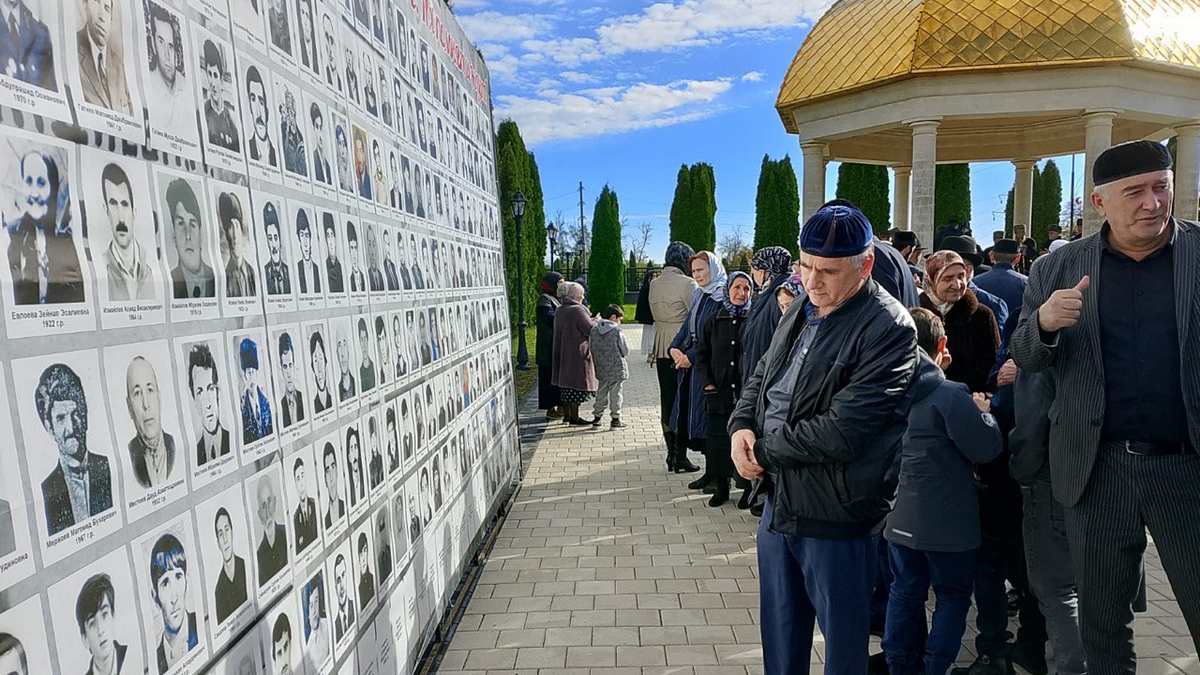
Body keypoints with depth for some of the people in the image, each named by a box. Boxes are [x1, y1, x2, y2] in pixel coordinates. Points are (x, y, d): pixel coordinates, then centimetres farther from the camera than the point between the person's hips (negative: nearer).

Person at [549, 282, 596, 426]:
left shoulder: (559, 311, 8)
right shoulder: (577, 310, -17)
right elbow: (590, 330, -15)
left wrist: (589, 320, 22)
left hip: (563, 353, 8)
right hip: (577, 353, -8)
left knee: (565, 384, 14)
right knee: (577, 384, -1)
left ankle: (566, 415, 22)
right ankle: (574, 417, 3)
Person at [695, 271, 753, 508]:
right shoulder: (714, 321, 9)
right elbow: (702, 354, 12)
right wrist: (707, 383, 1)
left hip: (746, 391, -3)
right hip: (718, 391, 3)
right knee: (717, 439, 6)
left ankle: (749, 488, 17)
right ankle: (720, 487, 20)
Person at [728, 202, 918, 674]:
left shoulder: (888, 329, -19)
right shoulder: (801, 312, 7)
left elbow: (841, 432, -26)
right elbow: (760, 377, 15)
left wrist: (763, 448, -14)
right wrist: (741, 427, -5)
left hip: (835, 516, -7)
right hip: (779, 502, 7)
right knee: (780, 637, 23)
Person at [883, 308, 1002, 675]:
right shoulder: (950, 395, -20)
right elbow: (987, 447, -16)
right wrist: (982, 412, 3)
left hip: (899, 517, 6)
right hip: (946, 521, -6)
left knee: (905, 591, 17)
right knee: (953, 595, 12)